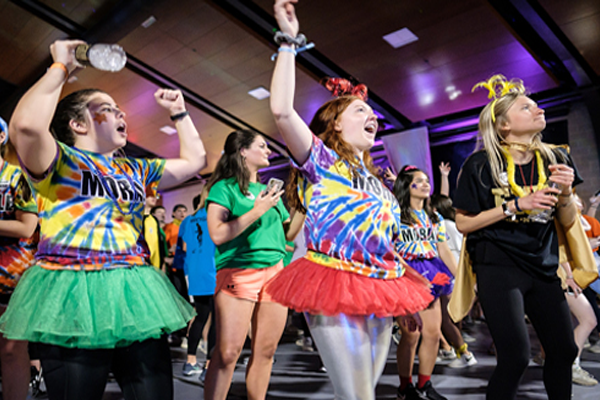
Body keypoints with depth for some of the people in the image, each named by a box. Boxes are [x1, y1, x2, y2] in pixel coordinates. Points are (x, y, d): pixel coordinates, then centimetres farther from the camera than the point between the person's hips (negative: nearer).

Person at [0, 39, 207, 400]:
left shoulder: (135, 170, 18)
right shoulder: (58, 161, 0)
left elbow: (195, 161, 24)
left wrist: (179, 111, 24)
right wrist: (61, 68, -9)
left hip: (134, 293, 5)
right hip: (74, 295, -5)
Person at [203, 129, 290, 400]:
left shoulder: (268, 190, 18)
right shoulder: (224, 187, 1)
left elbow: (288, 232, 24)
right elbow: (217, 234, -12)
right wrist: (257, 211, -13)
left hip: (275, 271, 6)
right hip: (238, 272, -6)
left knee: (266, 351, 8)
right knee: (228, 352, -7)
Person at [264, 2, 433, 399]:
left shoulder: (377, 182, 20)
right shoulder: (321, 162, -1)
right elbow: (282, 111, -18)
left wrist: (408, 297, 21)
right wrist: (289, 41, -13)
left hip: (381, 291, 7)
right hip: (335, 288, -7)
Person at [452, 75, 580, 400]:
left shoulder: (555, 160, 5)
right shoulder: (481, 164, -9)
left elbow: (567, 223, 10)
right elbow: (463, 223, -9)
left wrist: (566, 193, -10)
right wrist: (516, 206, -17)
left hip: (543, 267, 6)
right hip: (499, 266, -5)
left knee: (563, 350, 9)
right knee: (516, 357, -10)